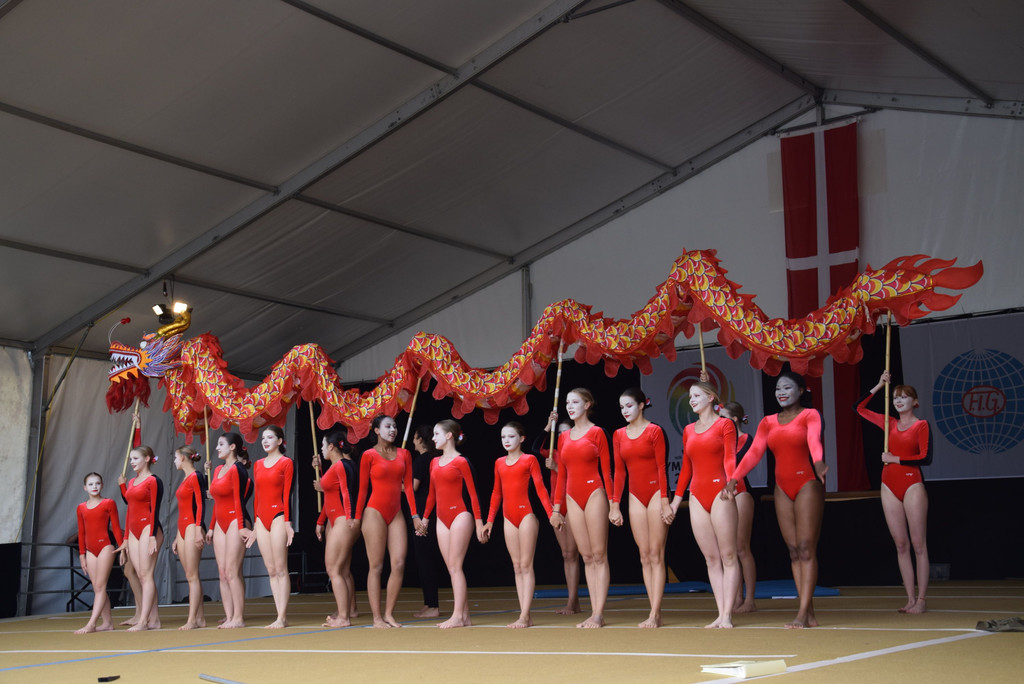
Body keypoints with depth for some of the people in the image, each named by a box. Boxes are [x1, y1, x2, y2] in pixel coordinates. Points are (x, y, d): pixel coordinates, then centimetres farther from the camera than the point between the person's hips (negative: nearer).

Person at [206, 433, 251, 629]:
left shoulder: (237, 468, -9)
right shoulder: (218, 470, 16)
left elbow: (239, 499, -15)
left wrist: (241, 526, -20)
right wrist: (211, 527, 19)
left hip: (234, 522, -9)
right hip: (220, 524, 9)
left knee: (232, 572, -9)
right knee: (222, 572, 5)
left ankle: (238, 618, -6)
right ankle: (229, 617, 7)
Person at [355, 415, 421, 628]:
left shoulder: (404, 454, 10)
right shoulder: (369, 455, -1)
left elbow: (408, 486, 9)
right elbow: (362, 488, 1)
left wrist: (415, 514, 2)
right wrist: (356, 517, 0)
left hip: (395, 514, 4)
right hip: (375, 513, -4)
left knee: (399, 564, -4)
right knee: (376, 566, -3)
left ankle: (389, 614, 5)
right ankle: (377, 617, 1)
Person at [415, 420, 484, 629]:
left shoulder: (461, 461, -6)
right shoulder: (435, 462, 13)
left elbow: (472, 493, -7)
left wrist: (479, 522, -10)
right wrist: (424, 518, 20)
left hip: (459, 516, -7)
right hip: (442, 519, 7)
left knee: (455, 566, -9)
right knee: (452, 568, 5)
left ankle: (458, 616, -9)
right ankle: (465, 616, 8)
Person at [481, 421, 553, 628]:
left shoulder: (529, 460, -1)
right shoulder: (499, 463, 13)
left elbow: (540, 488, -5)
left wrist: (551, 514, -12)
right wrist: (489, 520, 15)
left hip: (526, 514, -5)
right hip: (509, 518, 6)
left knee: (526, 565, -5)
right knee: (517, 566, 4)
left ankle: (524, 616, -7)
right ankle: (525, 616, 5)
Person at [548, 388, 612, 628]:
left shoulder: (596, 432, -1)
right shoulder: (564, 437, 13)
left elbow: (606, 470, -3)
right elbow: (561, 475, 15)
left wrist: (612, 502, -8)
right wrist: (556, 507, 12)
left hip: (594, 494, -5)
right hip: (573, 498, 5)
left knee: (599, 556, -4)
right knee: (587, 557, 6)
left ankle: (599, 615, -5)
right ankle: (593, 613, 7)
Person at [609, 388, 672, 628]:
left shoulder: (654, 431, -5)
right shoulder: (619, 435, 9)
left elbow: (661, 467, -8)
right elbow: (619, 471, 9)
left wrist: (665, 501, -14)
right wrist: (615, 505, 4)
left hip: (655, 493, -5)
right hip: (635, 497, 5)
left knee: (656, 555, -6)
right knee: (645, 556, 3)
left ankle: (654, 614, -7)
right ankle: (656, 613, 5)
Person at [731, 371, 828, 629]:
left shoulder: (810, 415, 0)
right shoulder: (768, 422, 13)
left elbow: (814, 440, -20)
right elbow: (754, 452, 3)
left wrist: (818, 463, -41)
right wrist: (734, 477, -12)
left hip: (807, 484, -5)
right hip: (782, 489, 5)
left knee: (806, 549, -8)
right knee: (794, 551, 3)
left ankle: (802, 614, -11)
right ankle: (809, 613, 5)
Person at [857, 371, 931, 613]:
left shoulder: (921, 425, -1)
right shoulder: (889, 423, 13)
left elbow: (925, 457, -12)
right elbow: (860, 408, 17)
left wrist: (895, 459, -10)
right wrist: (879, 385, 10)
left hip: (912, 485, -5)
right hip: (890, 486, 5)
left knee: (918, 545, -3)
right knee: (901, 545, 5)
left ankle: (921, 599, -1)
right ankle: (910, 599, 8)